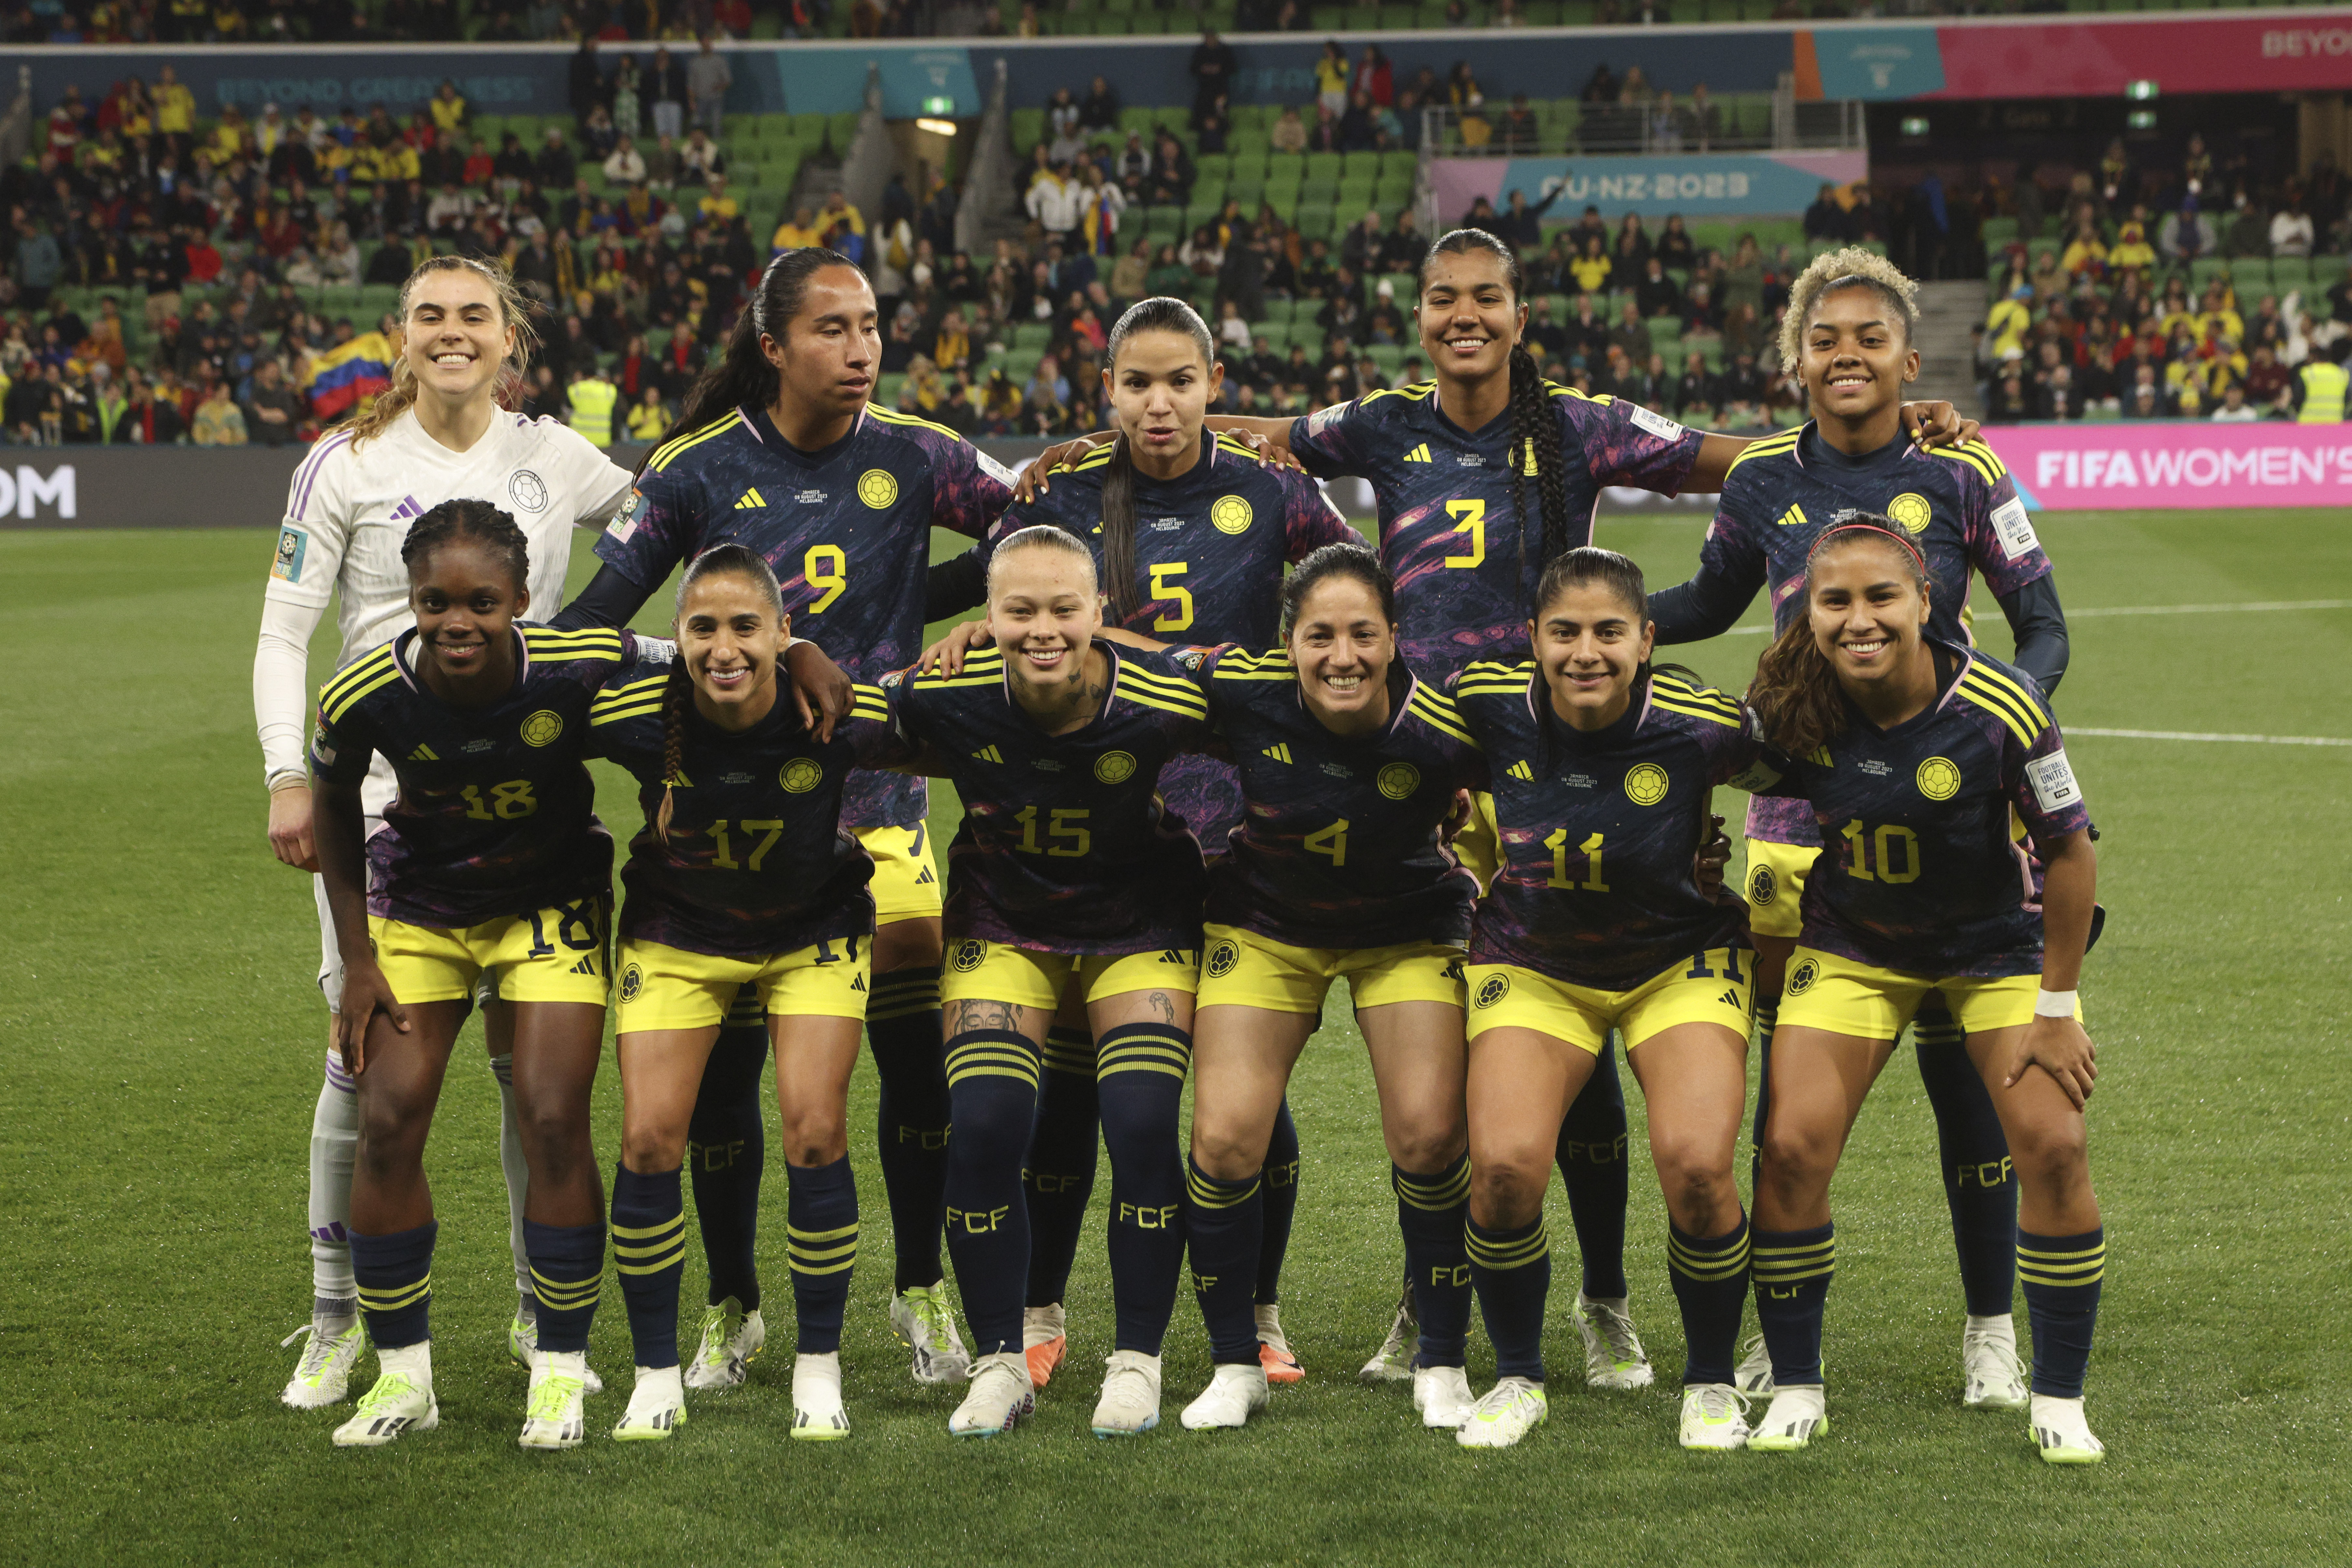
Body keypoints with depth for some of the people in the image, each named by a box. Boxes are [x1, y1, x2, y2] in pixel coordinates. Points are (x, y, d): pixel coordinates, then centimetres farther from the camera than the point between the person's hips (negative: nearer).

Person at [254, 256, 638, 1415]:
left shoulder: (554, 459, 6)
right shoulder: (346, 466, 0)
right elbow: (283, 633, 0)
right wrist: (288, 779, -10)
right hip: (378, 792, -2)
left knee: (532, 1054, 0)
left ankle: (540, 1308, 14)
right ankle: (336, 1319, 8)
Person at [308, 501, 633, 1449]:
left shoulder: (582, 669, -30)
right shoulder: (365, 698, -26)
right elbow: (333, 808, -5)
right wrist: (359, 962, -4)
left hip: (552, 901, -1)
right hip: (418, 903, 1)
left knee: (553, 1123, -10)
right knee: (387, 1122, -7)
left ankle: (561, 1370, 7)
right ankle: (402, 1373, 10)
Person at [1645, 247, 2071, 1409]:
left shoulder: (1960, 477, -5)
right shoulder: (1764, 482, 2)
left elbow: (2044, 628, 1)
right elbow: (1710, 603, 19)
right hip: (1801, 814, 2)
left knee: (1963, 1072, 1)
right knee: (1789, 1078, 3)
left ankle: (1992, 1330, 14)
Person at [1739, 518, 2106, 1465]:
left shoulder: (1999, 710, -28)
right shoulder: (1792, 710, -20)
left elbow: (2071, 854, -16)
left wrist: (2056, 1010, -12)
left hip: (1998, 941, -2)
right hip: (1853, 943, 2)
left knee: (2052, 1145, -14)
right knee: (1792, 1147, -11)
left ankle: (2060, 1401, 3)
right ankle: (1795, 1390, 6)